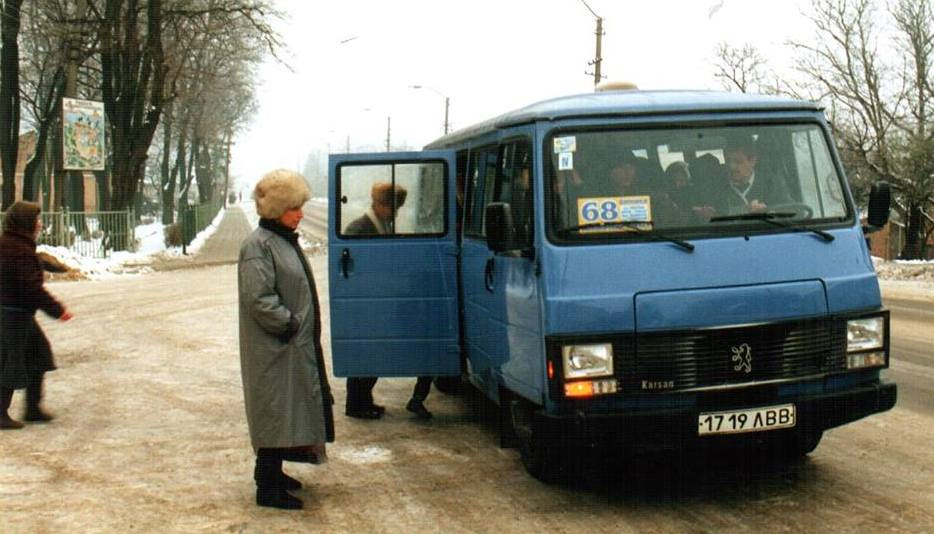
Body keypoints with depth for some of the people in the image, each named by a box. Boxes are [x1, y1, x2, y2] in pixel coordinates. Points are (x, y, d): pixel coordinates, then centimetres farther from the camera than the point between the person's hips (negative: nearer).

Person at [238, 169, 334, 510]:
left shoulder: (285, 240, 14)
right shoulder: (258, 245, -16)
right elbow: (259, 299, -23)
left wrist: (298, 325, 13)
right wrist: (290, 325, -18)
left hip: (295, 346, 10)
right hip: (274, 350, -10)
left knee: (287, 412, 16)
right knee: (275, 412, -5)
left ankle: (272, 472, 30)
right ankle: (268, 488, 3)